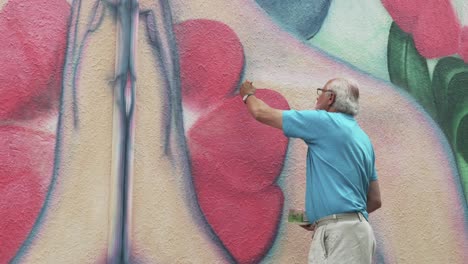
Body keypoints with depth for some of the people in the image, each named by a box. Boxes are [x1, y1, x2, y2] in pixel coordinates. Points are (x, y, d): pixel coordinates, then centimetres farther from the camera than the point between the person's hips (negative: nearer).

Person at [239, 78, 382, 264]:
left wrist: (248, 95, 25)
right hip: (353, 230, 9)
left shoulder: (325, 121, -4)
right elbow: (375, 200, 19)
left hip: (339, 233, -9)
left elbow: (261, 113, 2)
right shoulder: (362, 138, 19)